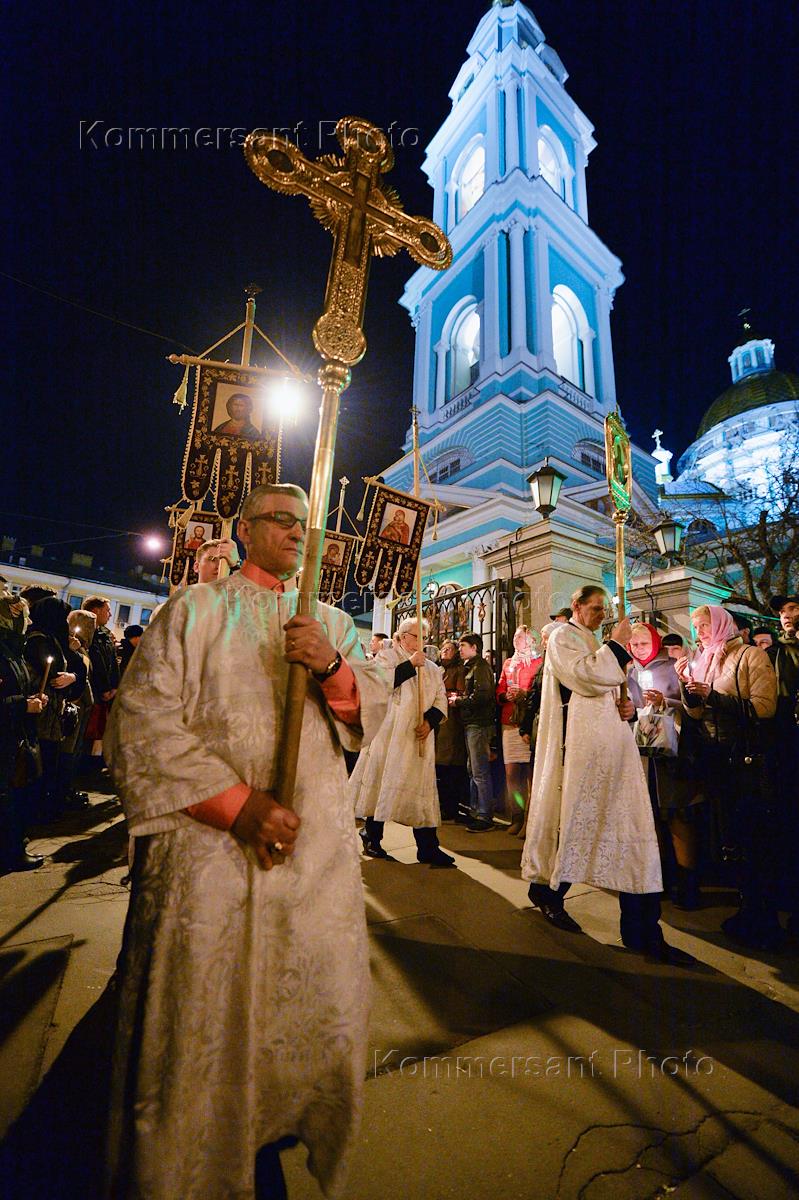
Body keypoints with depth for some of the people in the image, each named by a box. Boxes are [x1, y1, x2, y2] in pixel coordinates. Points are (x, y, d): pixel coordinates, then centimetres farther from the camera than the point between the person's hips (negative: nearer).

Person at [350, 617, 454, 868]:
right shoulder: (387, 657, 2)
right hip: (389, 734, -4)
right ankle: (372, 839, 19)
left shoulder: (431, 668, 16)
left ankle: (427, 848, 9)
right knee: (382, 782, 1)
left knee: (421, 788, 4)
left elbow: (441, 699, 9)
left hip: (419, 737, 4)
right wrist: (411, 664, -15)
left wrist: (430, 721, -9)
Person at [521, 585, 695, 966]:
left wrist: (624, 706, 8)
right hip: (580, 746, -8)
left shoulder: (593, 644, 23)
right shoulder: (562, 638, -4)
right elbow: (585, 677, -20)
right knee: (572, 820, 3)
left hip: (611, 745, 9)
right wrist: (616, 644, -12)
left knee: (631, 828, 3)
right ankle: (547, 888, 27)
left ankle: (643, 931, 10)